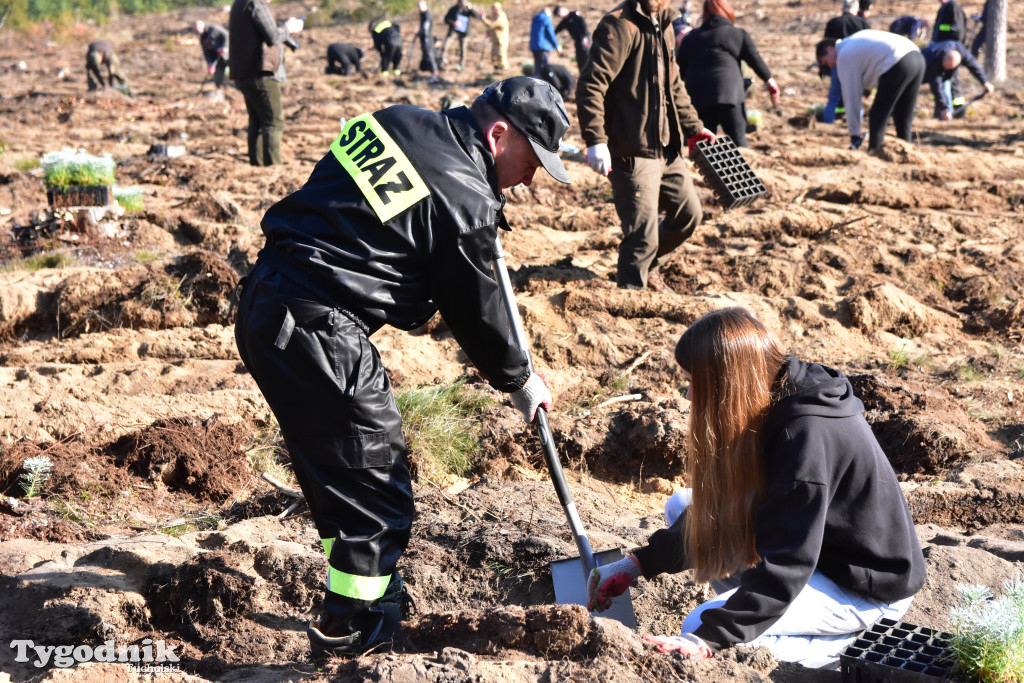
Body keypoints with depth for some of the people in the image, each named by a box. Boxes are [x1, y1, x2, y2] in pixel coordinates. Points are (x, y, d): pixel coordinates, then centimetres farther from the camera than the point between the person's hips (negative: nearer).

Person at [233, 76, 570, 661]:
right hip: (321, 333, -9)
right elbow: (475, 312, -1)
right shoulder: (466, 201, -12)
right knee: (376, 476, 5)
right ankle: (349, 628, 16)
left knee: (334, 464, 23)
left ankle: (368, 586, 39)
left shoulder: (400, 120, 11)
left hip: (263, 305, 9)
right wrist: (520, 382, 16)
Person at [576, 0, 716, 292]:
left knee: (689, 213, 19)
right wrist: (596, 140, -30)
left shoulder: (663, 25, 13)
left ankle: (645, 265, 40)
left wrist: (692, 127, 22)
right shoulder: (620, 26, -15)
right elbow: (590, 85, -22)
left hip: (666, 148, 9)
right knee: (644, 234, -8)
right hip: (633, 153, -9)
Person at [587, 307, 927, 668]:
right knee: (683, 506, 5)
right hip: (815, 549, 10)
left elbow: (784, 564, -33)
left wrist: (708, 639, -34)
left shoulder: (808, 434, -31)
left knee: (700, 624, -22)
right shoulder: (773, 411, -3)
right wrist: (638, 564, 1)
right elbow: (718, 510, 6)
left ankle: (831, 646, -3)